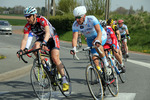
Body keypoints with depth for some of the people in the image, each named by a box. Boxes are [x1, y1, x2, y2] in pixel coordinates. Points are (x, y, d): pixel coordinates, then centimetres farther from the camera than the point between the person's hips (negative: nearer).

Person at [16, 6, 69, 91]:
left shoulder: (42, 20, -29)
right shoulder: (27, 26, -14)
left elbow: (47, 32, -42)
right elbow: (25, 39, -20)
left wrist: (44, 43, -60)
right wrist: (21, 50, -37)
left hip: (52, 38, -5)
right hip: (41, 39, 5)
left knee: (55, 58, -21)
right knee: (36, 47, -31)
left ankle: (64, 80, -14)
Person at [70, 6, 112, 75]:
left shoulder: (92, 19, -32)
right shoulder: (75, 25, -20)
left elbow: (99, 31, -44)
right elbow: (74, 38, -28)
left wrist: (97, 41, -64)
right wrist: (73, 48, -48)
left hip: (101, 36, -5)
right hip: (90, 39, 5)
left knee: (96, 44, -37)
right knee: (94, 58, -8)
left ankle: (106, 63, -24)